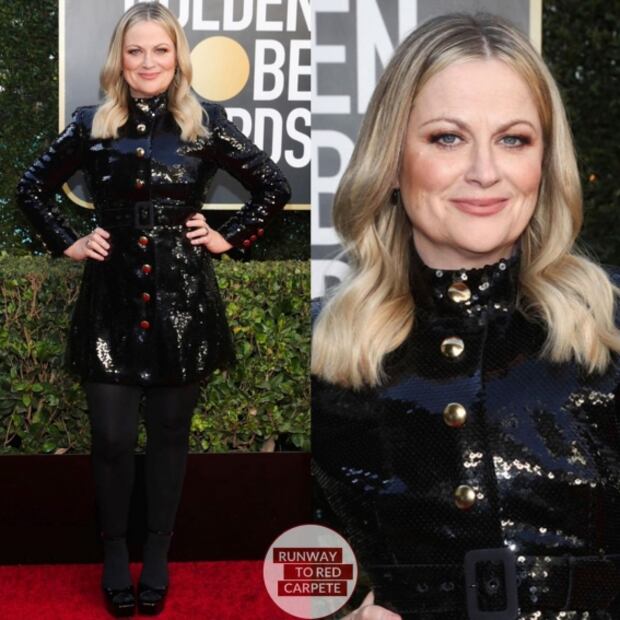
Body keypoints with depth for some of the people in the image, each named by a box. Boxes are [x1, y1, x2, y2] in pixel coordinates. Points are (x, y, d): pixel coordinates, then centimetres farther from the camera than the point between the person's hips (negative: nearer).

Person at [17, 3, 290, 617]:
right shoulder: (90, 125, 2)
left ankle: (157, 555, 26)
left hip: (181, 299, 0)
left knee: (169, 433, 9)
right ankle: (115, 552, 22)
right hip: (111, 298, 0)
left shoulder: (206, 123, 0)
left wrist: (228, 238, 1)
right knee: (111, 437, 1)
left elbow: (274, 187, 7)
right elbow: (31, 189, 13)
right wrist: (68, 244, 4)